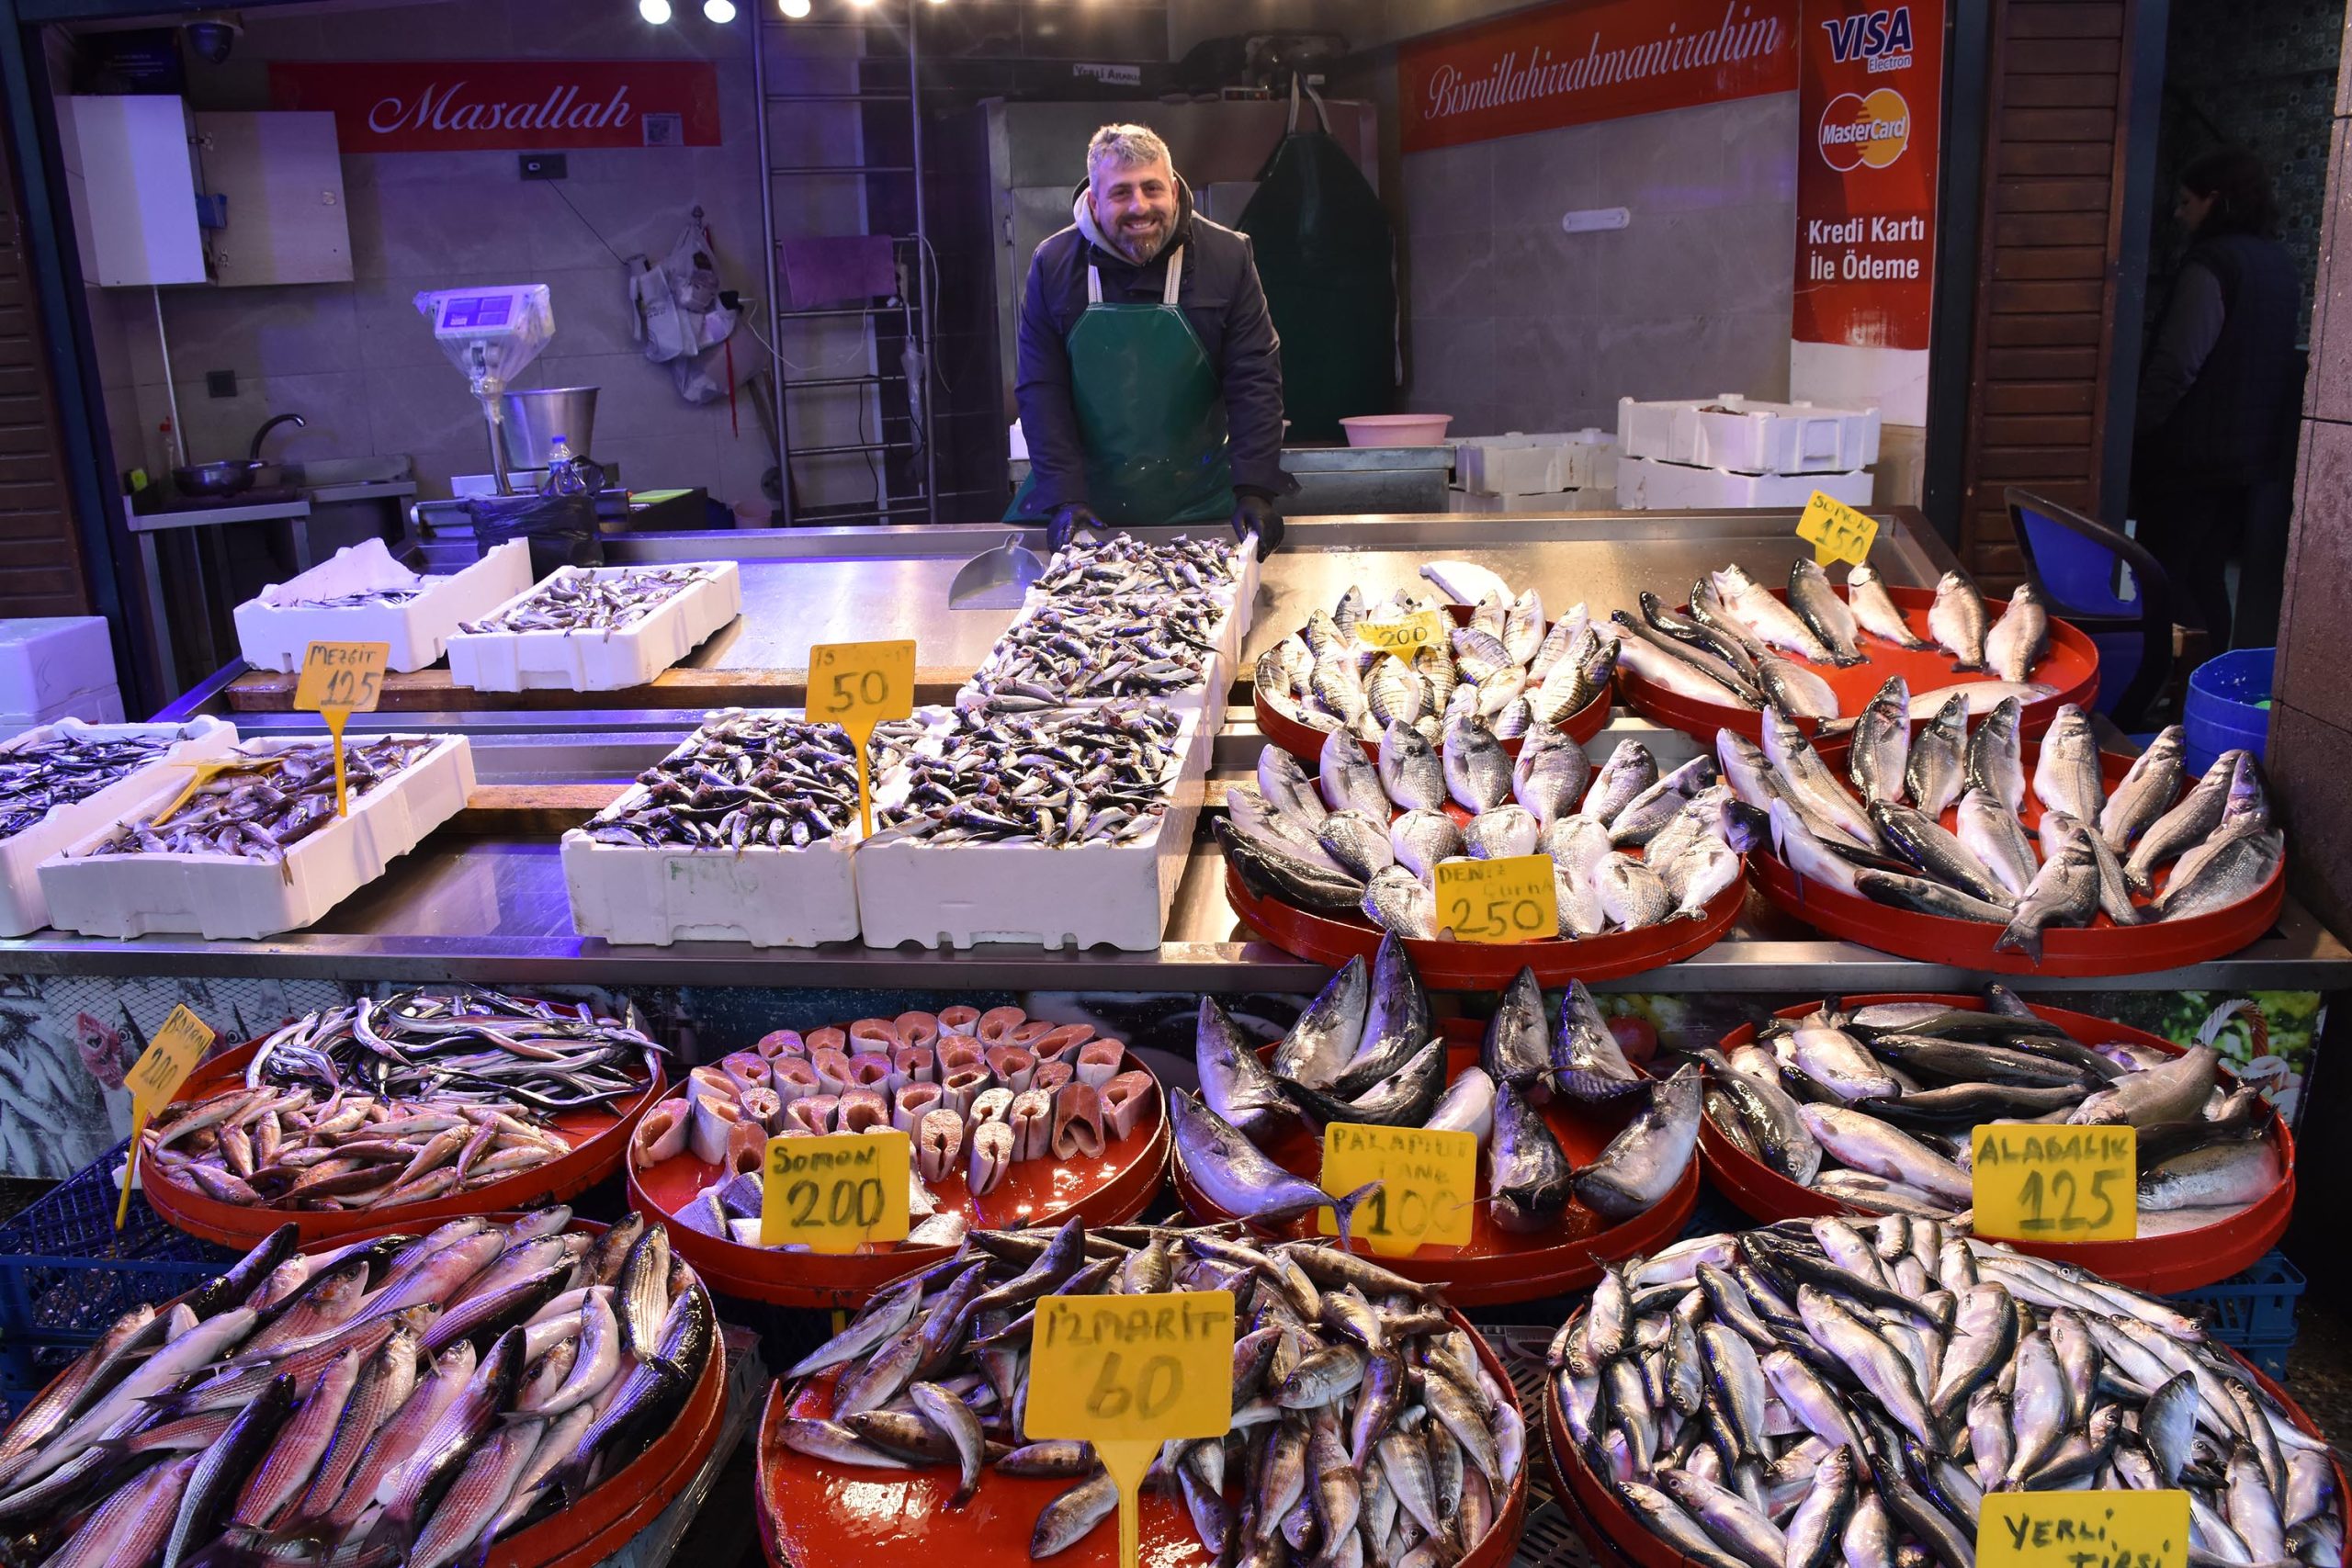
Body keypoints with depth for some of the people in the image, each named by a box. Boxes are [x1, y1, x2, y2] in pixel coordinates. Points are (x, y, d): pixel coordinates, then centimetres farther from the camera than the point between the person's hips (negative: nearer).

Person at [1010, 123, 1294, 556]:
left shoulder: (1227, 256, -5)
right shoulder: (1053, 264, -4)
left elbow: (1255, 381, -6)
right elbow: (1041, 389, -6)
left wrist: (1255, 489, -17)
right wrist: (1066, 498, -15)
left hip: (1196, 501, 0)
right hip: (1085, 493, 1)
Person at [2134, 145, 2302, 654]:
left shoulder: (2210, 265, -15)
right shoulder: (2282, 267, 12)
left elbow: (2175, 368, -21)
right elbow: (2279, 360, 18)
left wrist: (2133, 430, -11)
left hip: (2195, 455, -9)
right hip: (2260, 456, 9)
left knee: (2167, 581, -2)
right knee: (2207, 578, 16)